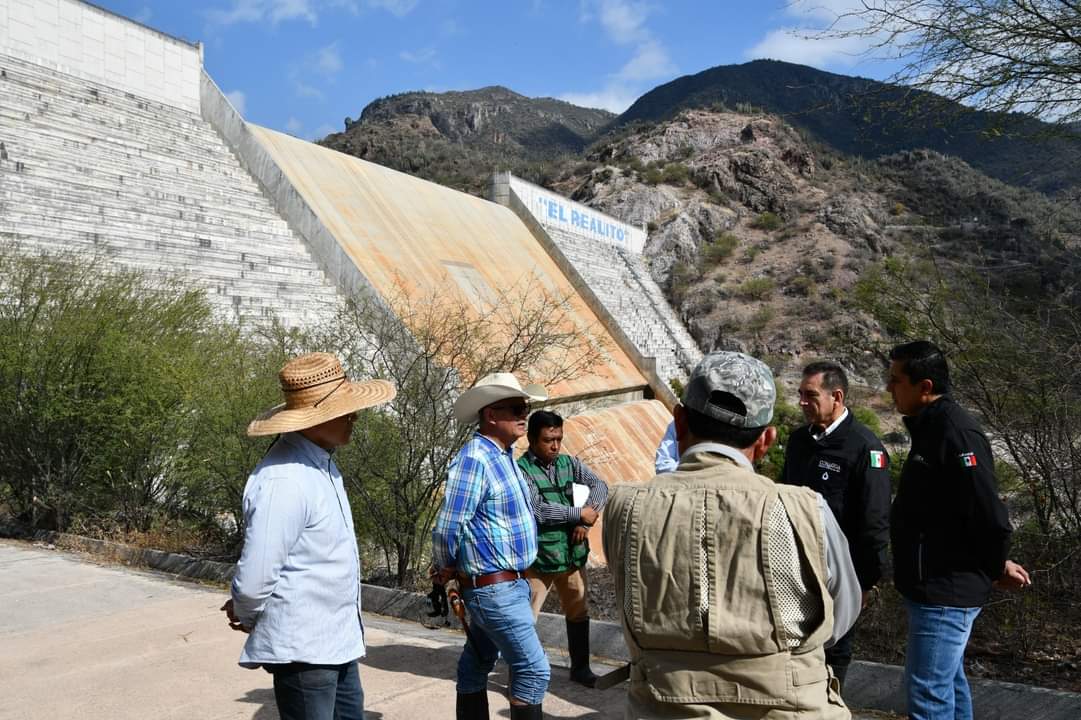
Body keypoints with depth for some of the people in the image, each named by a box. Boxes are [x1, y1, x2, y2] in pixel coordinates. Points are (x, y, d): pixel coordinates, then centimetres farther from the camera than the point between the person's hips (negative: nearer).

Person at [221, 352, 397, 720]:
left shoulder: (319, 459, 5)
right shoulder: (285, 481, -27)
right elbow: (254, 578, -24)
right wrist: (248, 618, -4)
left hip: (336, 641, 9)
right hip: (303, 648, -9)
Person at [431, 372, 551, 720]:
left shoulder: (504, 454, 8)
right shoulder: (474, 458, -21)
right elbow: (447, 528, -23)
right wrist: (446, 570, -6)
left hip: (508, 584, 9)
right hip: (495, 589, -9)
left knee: (477, 664, 19)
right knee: (533, 669, -3)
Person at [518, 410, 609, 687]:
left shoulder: (569, 463, 4)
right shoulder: (522, 469, -14)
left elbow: (599, 485, -3)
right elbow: (537, 510, -22)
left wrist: (586, 522, -18)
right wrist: (580, 514, -16)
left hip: (572, 553, 6)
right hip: (537, 556, -6)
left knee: (579, 611, 18)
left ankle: (580, 667, 34)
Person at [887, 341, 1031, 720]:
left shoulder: (956, 433, -21)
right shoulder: (933, 427, 11)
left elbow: (989, 515, -24)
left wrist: (996, 568, -7)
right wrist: (993, 566, 17)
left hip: (944, 591, -10)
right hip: (940, 586, 10)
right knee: (948, 684, 21)